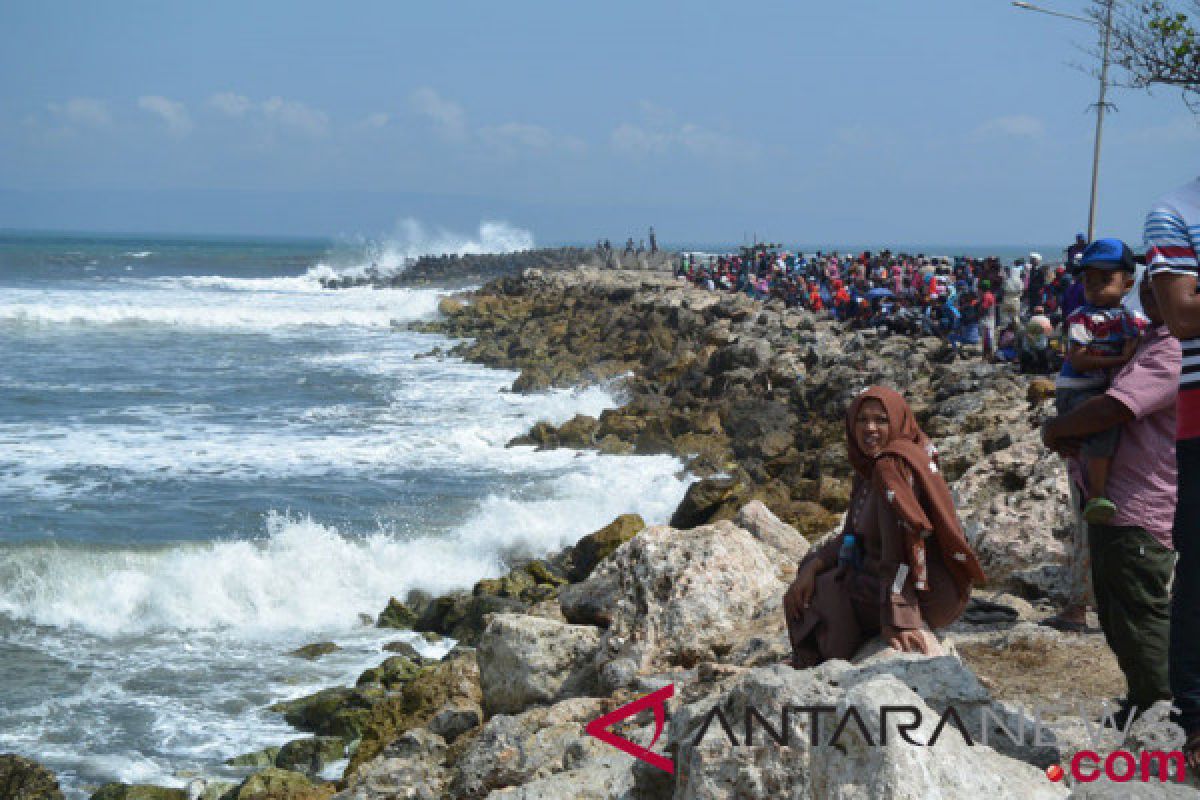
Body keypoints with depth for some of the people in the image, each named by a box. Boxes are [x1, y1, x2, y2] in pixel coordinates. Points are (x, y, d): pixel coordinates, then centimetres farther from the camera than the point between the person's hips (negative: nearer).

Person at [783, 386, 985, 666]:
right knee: (814, 568, 22)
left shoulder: (893, 465, -23)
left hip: (925, 595, -9)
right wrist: (811, 568, -4)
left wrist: (895, 618, -26)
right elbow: (852, 535, 10)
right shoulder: (869, 467, 5)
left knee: (814, 598, 0)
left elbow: (898, 549, -26)